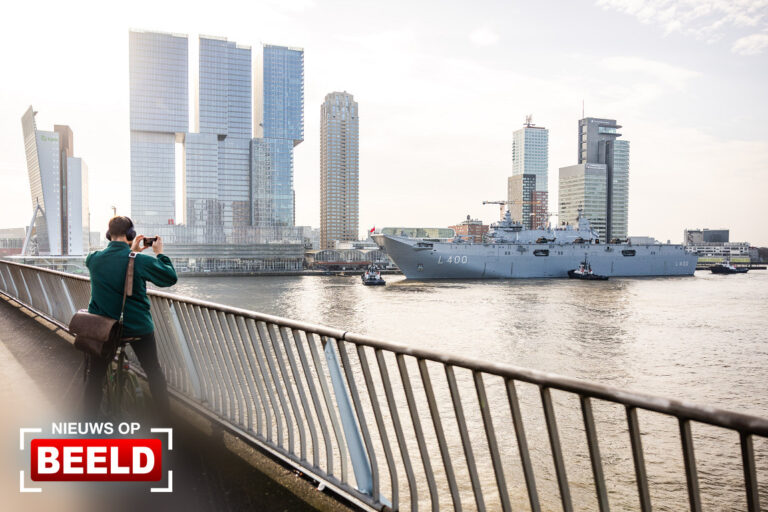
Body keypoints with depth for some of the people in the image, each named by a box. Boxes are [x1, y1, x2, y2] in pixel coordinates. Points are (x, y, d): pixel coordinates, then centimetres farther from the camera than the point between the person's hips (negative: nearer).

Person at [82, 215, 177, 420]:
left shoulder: (94, 259, -7)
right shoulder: (140, 261, -19)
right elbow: (170, 278, -6)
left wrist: (131, 251, 17)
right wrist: (159, 253, 4)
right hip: (138, 327, -2)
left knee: (95, 375, 18)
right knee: (154, 372, 17)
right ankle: (164, 416, 29)